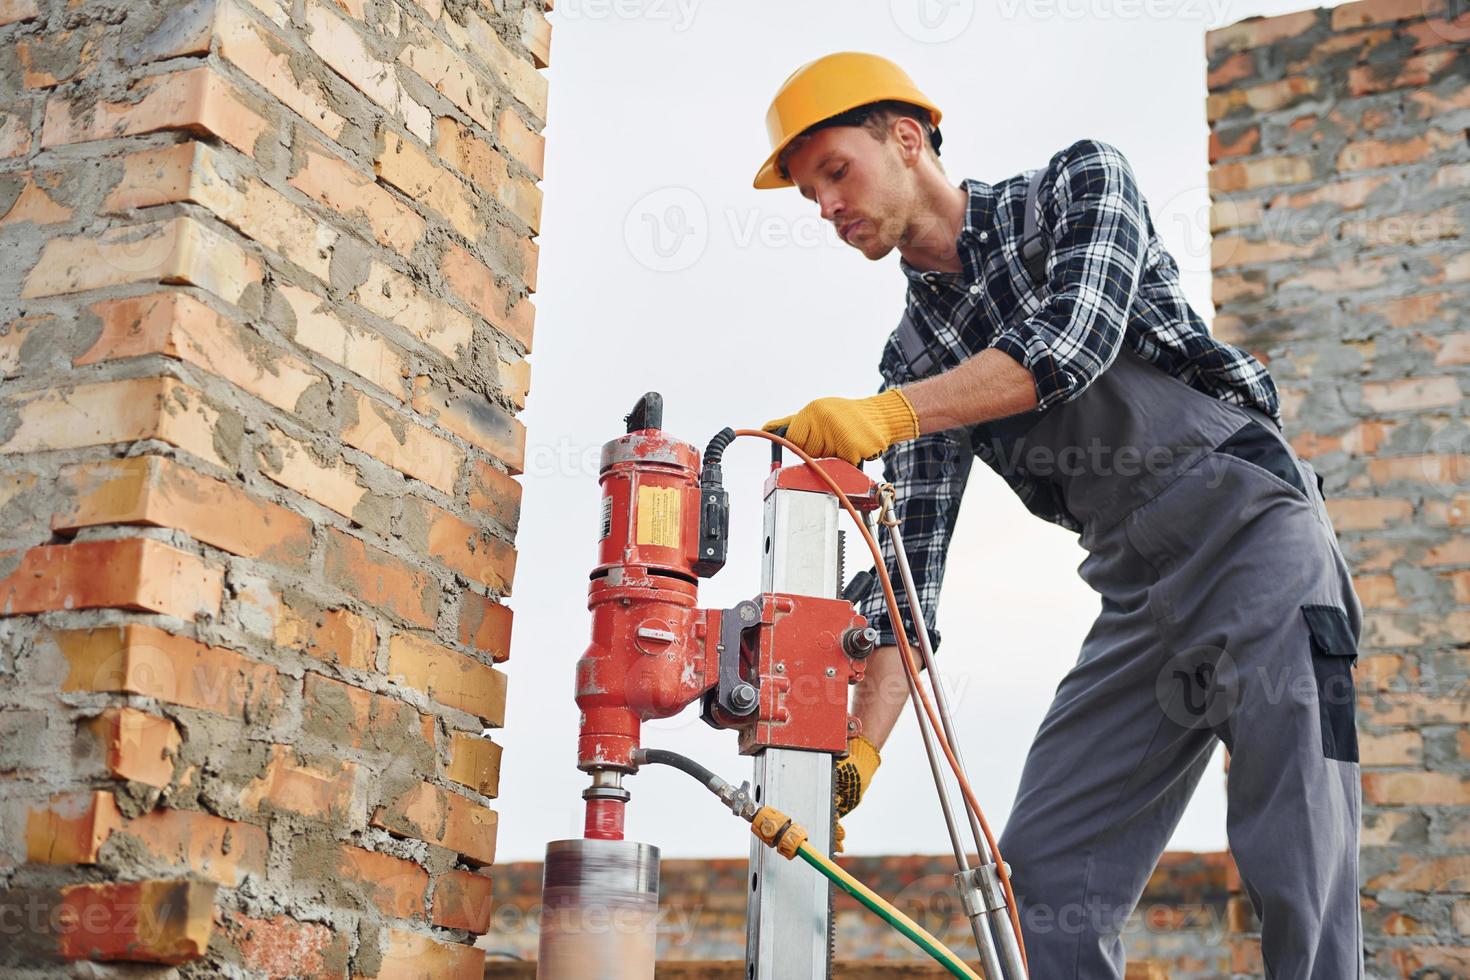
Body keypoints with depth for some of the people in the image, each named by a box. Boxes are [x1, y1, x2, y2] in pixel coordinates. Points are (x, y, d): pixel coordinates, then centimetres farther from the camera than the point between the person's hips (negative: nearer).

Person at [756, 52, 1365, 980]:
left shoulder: (1080, 183, 1)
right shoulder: (916, 356, 12)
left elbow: (1074, 342, -19)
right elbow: (911, 560, 6)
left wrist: (887, 415, -26)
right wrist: (859, 745, -5)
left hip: (1248, 529, -6)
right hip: (1138, 600, 6)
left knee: (1297, 883, -14)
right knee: (1041, 880, -2)